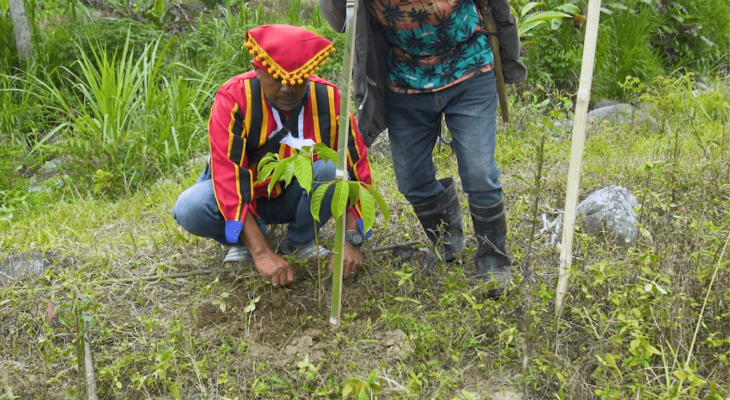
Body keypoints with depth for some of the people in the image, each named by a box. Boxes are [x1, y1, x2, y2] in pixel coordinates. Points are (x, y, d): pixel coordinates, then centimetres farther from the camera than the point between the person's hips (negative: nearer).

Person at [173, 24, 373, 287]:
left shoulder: (328, 99, -20)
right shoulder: (233, 98, -26)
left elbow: (357, 168, -15)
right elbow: (228, 176, -31)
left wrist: (351, 241, -25)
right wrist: (261, 252, -39)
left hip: (296, 197, 1)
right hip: (245, 194, -1)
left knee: (330, 169, -30)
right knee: (190, 210, -31)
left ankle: (300, 243, -5)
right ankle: (246, 241, 0)